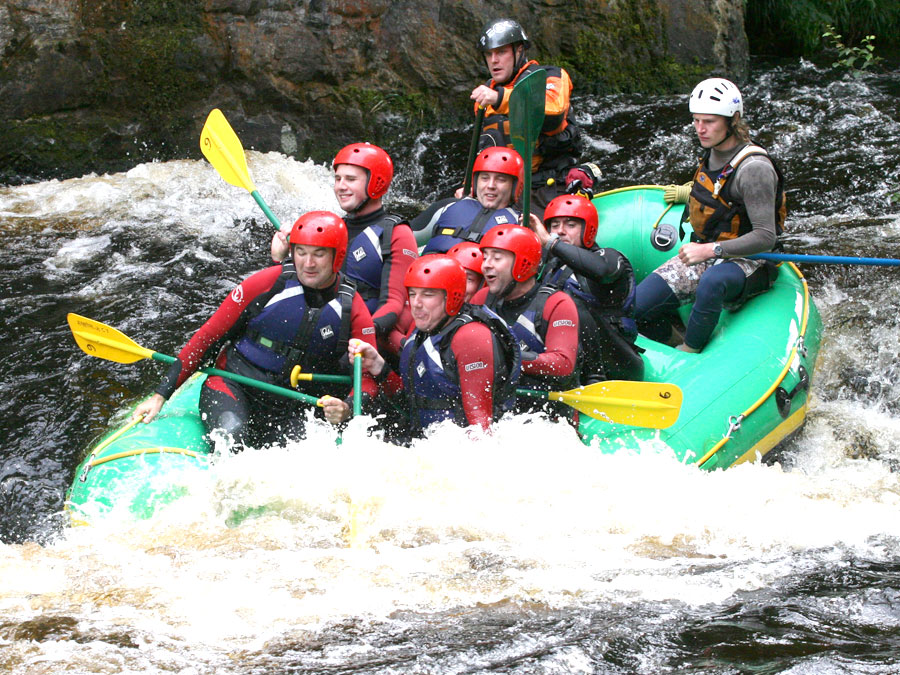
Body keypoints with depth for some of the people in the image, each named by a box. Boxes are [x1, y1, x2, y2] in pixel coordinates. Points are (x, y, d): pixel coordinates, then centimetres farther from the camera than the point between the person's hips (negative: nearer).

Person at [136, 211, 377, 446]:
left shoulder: (353, 310, -4)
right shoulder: (266, 284, -10)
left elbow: (368, 377, 0)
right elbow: (208, 336, -4)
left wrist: (346, 410, -25)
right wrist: (161, 394, -8)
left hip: (290, 407, 3)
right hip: (234, 386, -2)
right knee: (232, 435, -35)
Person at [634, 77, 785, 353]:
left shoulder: (754, 168, -20)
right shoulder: (713, 153, 5)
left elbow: (765, 237, -24)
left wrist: (710, 250, -26)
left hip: (745, 263, -8)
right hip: (704, 255, 8)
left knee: (712, 282, -44)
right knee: (637, 308, -9)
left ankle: (689, 354, -25)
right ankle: (679, 343, 17)